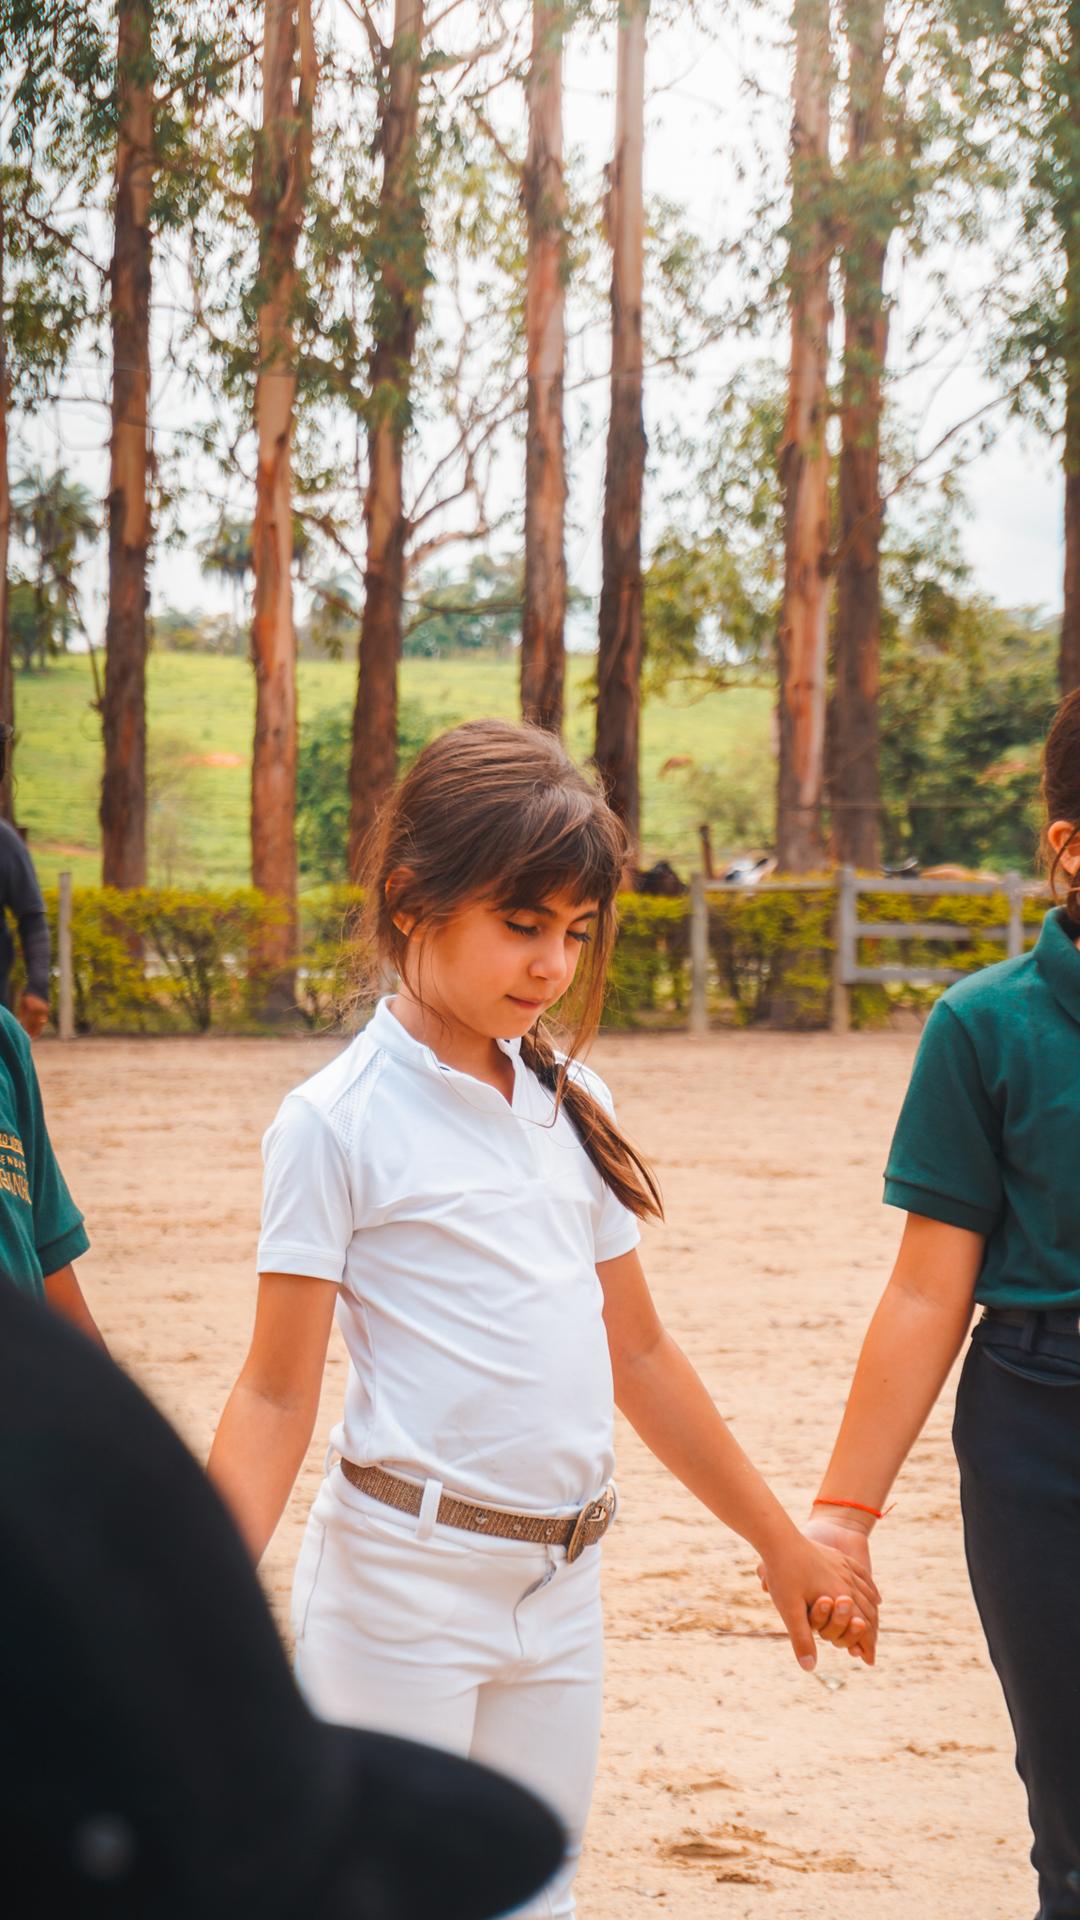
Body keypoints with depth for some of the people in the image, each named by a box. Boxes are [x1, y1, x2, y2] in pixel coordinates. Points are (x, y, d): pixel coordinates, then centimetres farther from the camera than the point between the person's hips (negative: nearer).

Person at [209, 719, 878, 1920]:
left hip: (562, 1588, 6)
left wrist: (782, 1541, 21)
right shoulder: (336, 1123, -8)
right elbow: (277, 1392, -8)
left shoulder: (572, 1104, 9)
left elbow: (637, 1354, 17)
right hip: (403, 1583, -5)